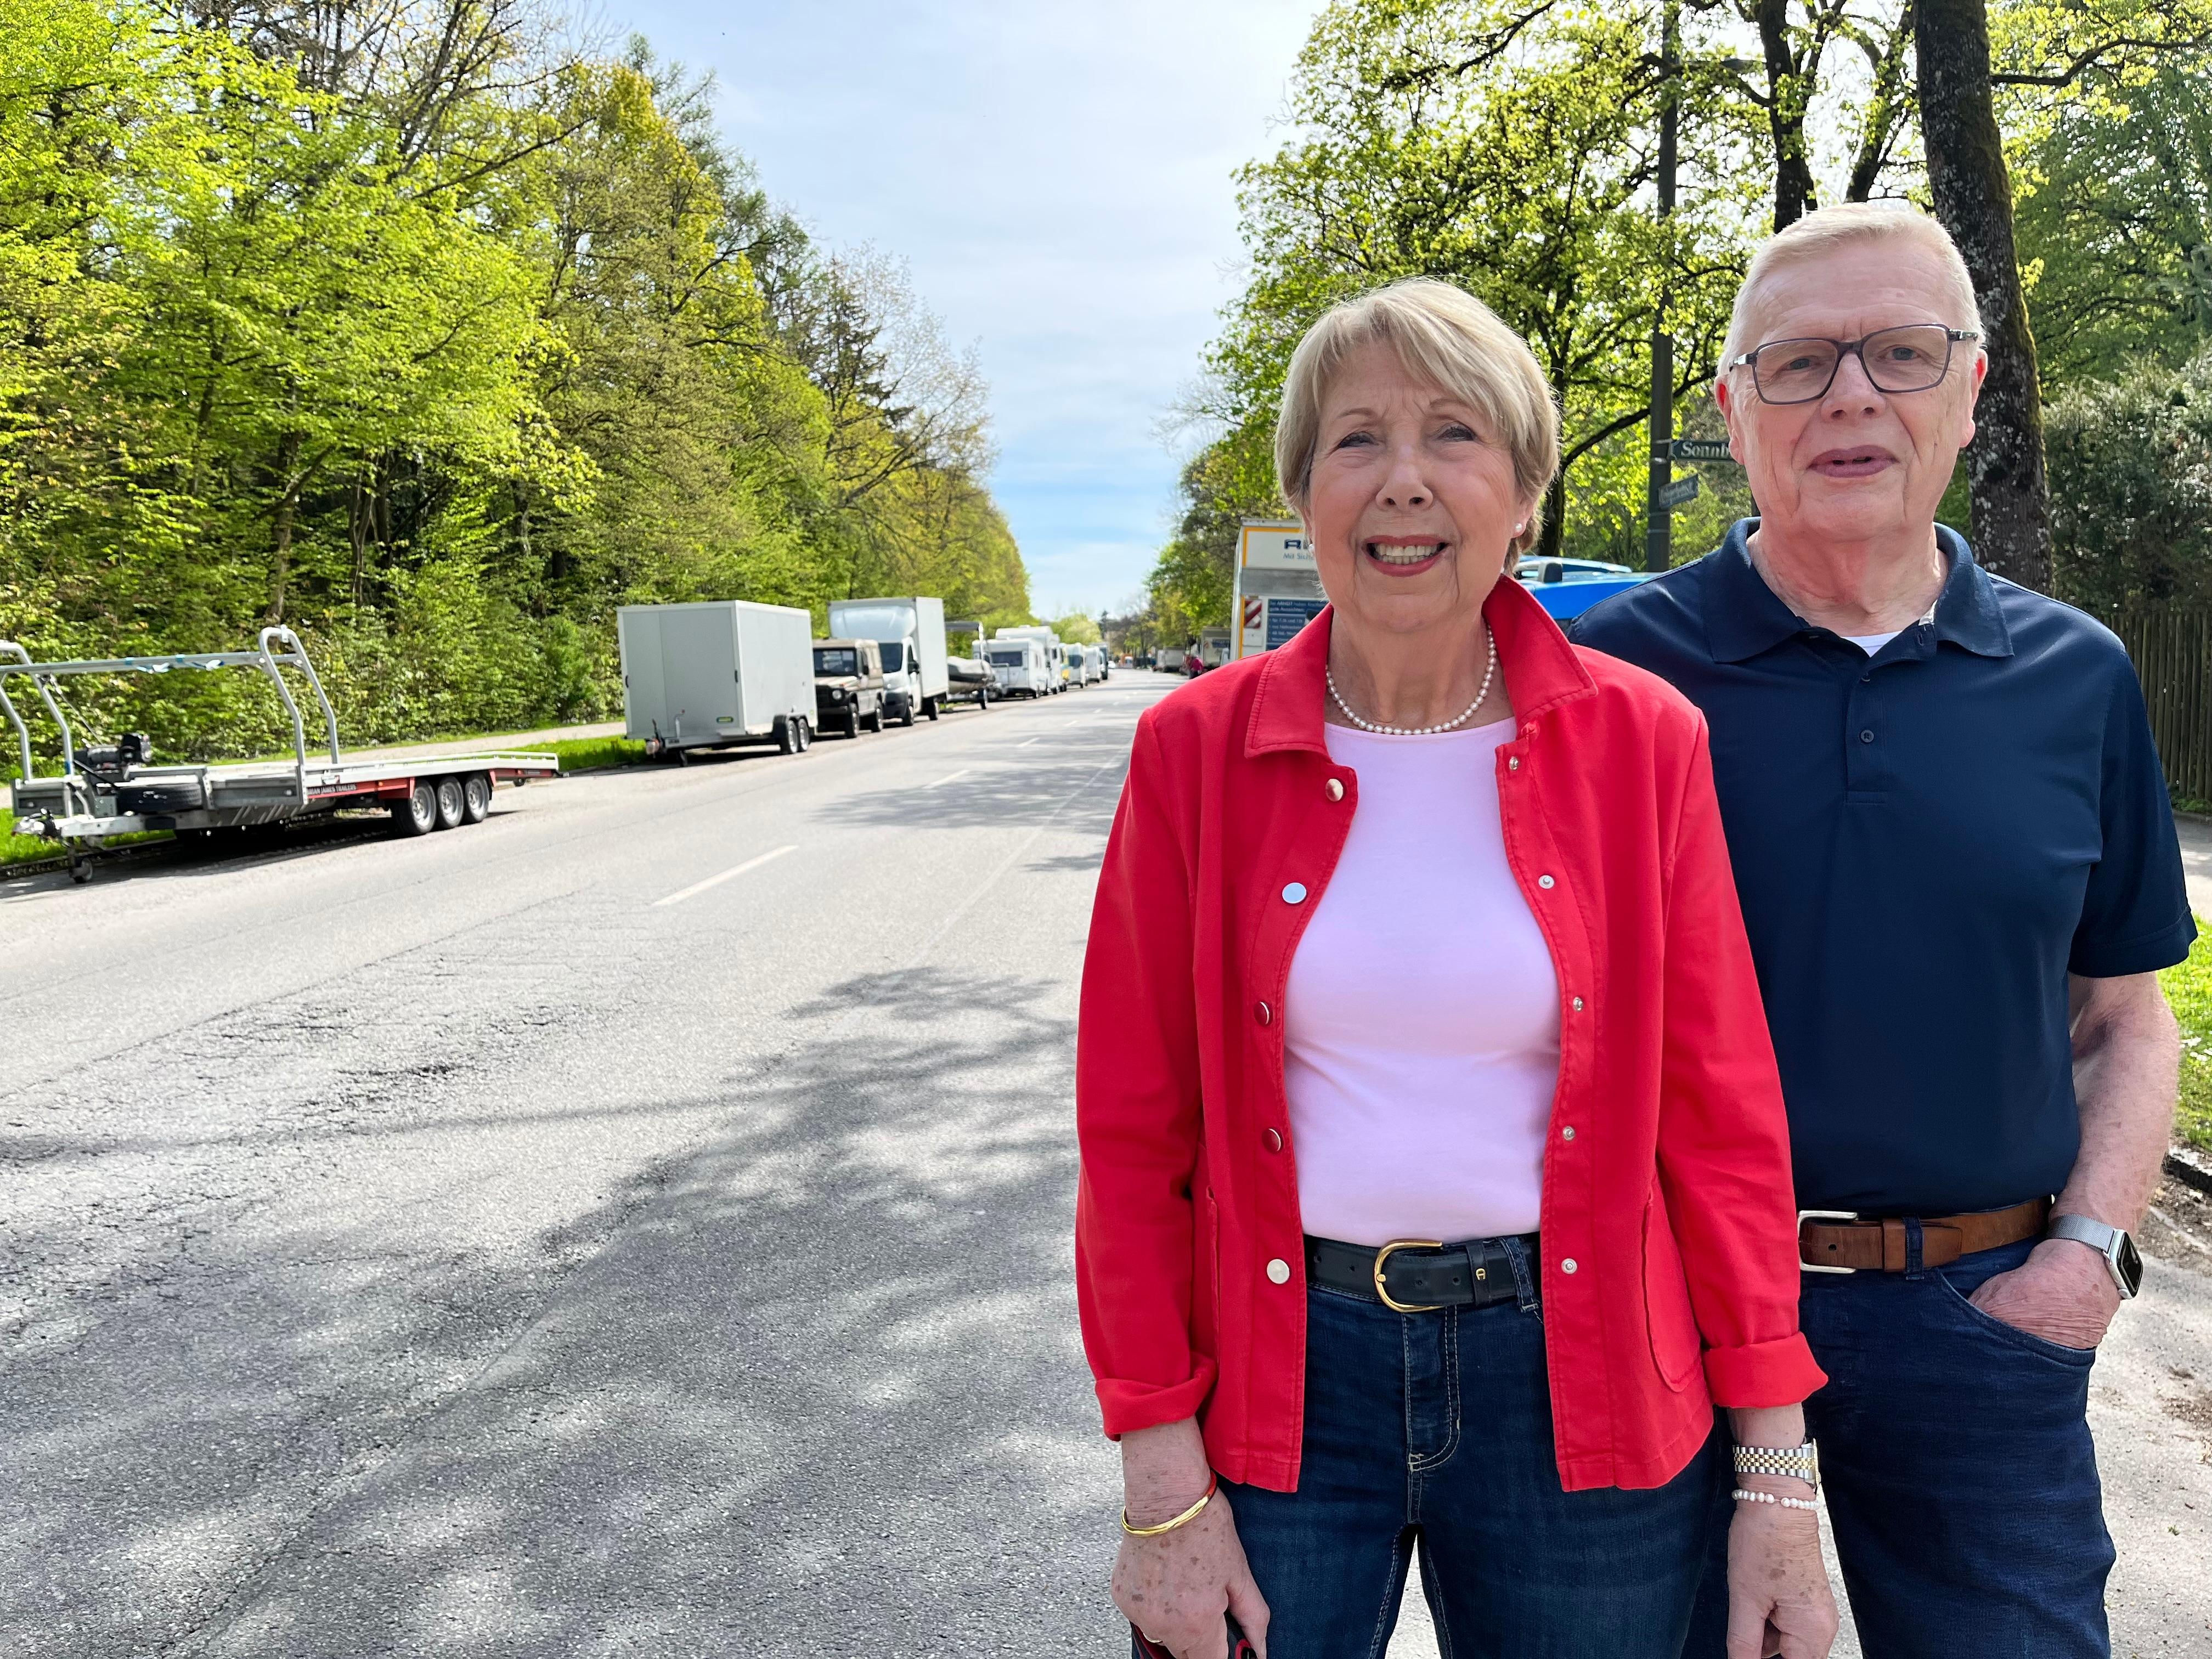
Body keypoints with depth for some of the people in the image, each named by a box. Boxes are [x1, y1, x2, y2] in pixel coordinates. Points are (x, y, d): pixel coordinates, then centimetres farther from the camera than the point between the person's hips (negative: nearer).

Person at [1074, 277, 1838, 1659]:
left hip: (1574, 1375, 1)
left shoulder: (1642, 741, -5)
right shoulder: (1198, 748, -6)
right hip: (1282, 1371, 0)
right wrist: (1163, 1482, -5)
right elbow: (1135, 1126, -4)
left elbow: (1722, 1111, -1)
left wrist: (1778, 1480, -2)